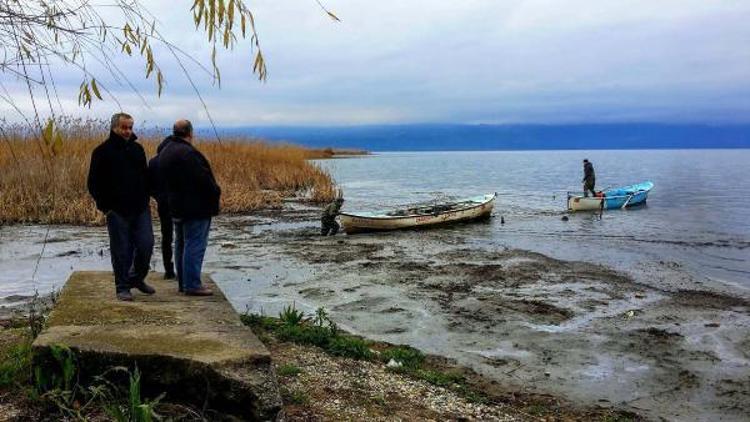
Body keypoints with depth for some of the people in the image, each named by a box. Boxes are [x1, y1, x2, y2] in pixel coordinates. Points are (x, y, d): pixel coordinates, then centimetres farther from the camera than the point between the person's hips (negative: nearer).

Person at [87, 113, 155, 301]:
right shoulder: (103, 151, -3)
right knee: (121, 250, 2)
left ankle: (137, 278, 23)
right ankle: (122, 287, 14)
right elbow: (94, 183, -2)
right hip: (117, 211, -4)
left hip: (141, 209, 4)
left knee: (146, 245, 1)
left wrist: (145, 199, 11)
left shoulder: (137, 149, 12)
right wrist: (105, 206, -7)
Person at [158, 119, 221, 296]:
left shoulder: (165, 151, 11)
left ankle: (183, 282, 23)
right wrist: (216, 192, -5)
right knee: (194, 245, -5)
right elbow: (203, 178, -22)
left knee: (181, 244, 15)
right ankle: (192, 285, -2)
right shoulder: (187, 152, -21)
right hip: (195, 207, -10)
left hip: (176, 206, 10)